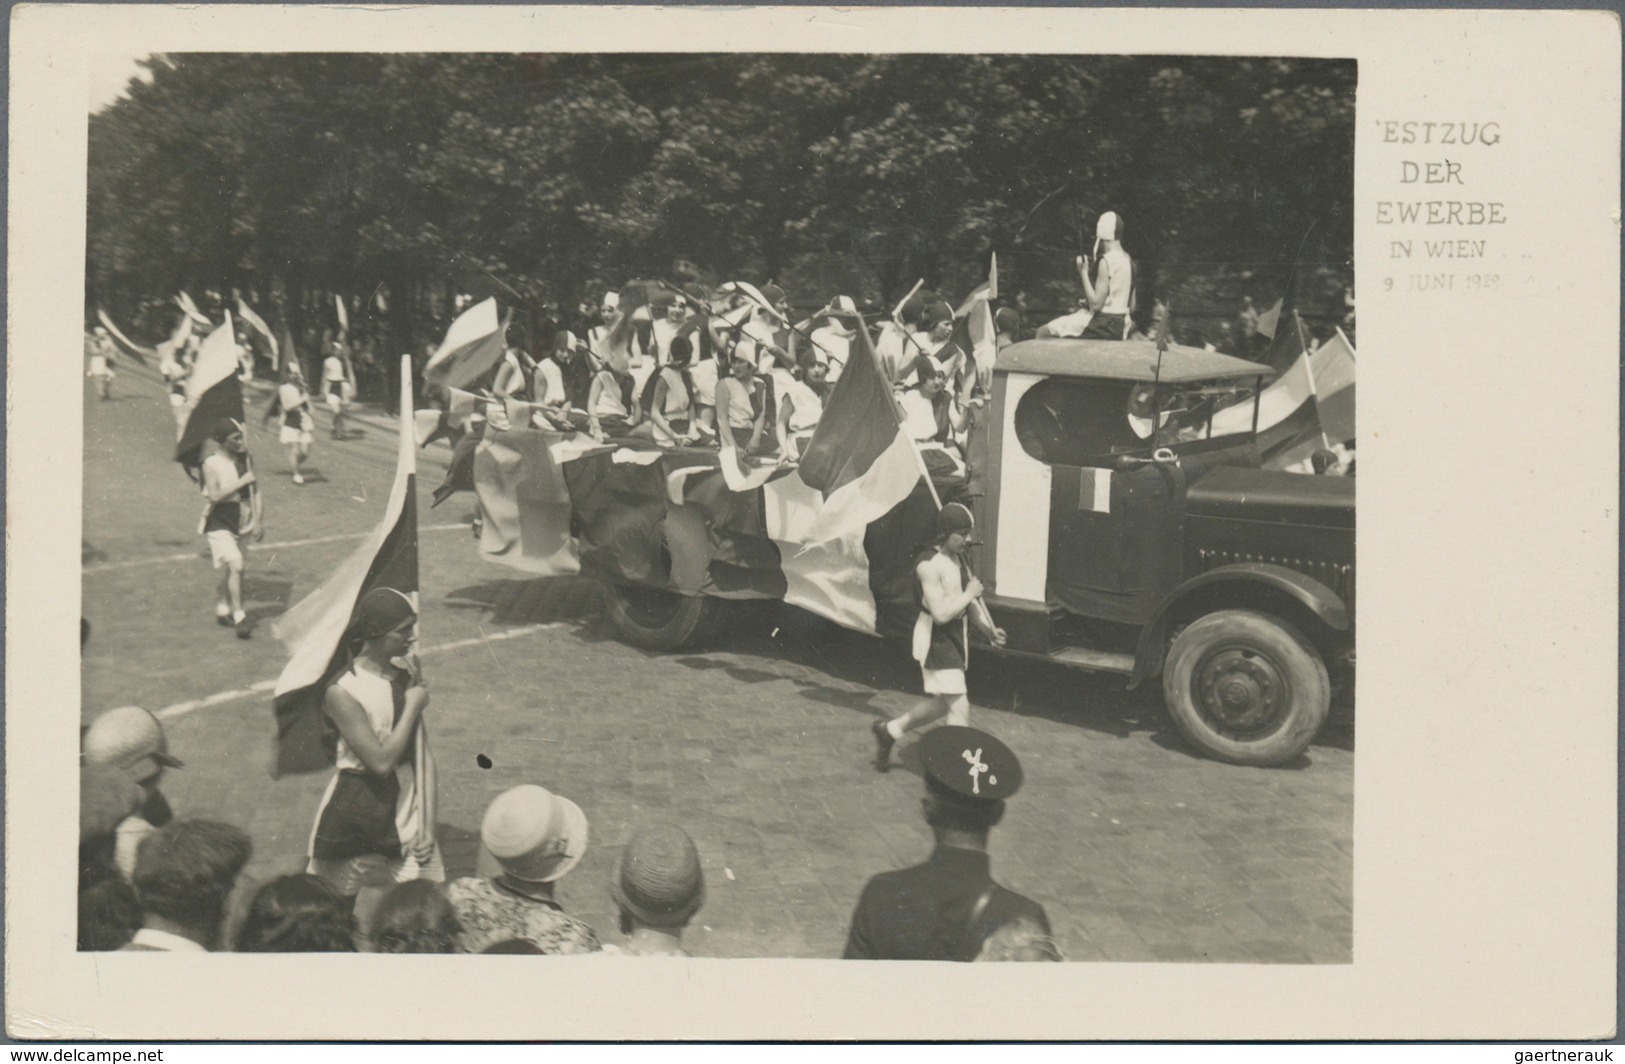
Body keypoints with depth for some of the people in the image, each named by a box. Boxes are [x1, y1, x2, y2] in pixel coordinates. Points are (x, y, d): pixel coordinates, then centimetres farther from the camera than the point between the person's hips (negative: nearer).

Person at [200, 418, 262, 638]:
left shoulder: (246, 459, 4)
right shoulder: (211, 464, -12)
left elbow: (255, 492, 8)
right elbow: (215, 496, -21)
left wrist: (259, 522, 2)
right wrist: (241, 482, -22)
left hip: (240, 522, 6)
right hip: (219, 523, -6)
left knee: (231, 568, 16)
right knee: (235, 565, -18)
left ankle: (222, 610, 36)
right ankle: (239, 617, -13)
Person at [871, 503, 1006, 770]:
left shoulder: (958, 557, 9)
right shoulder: (929, 565, -20)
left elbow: (970, 599, 16)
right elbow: (941, 613, -26)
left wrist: (988, 628, 3)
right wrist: (969, 594, -14)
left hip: (957, 635, 10)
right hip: (936, 639, -10)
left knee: (942, 703, 20)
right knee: (960, 707, -11)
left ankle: (888, 730, 37)